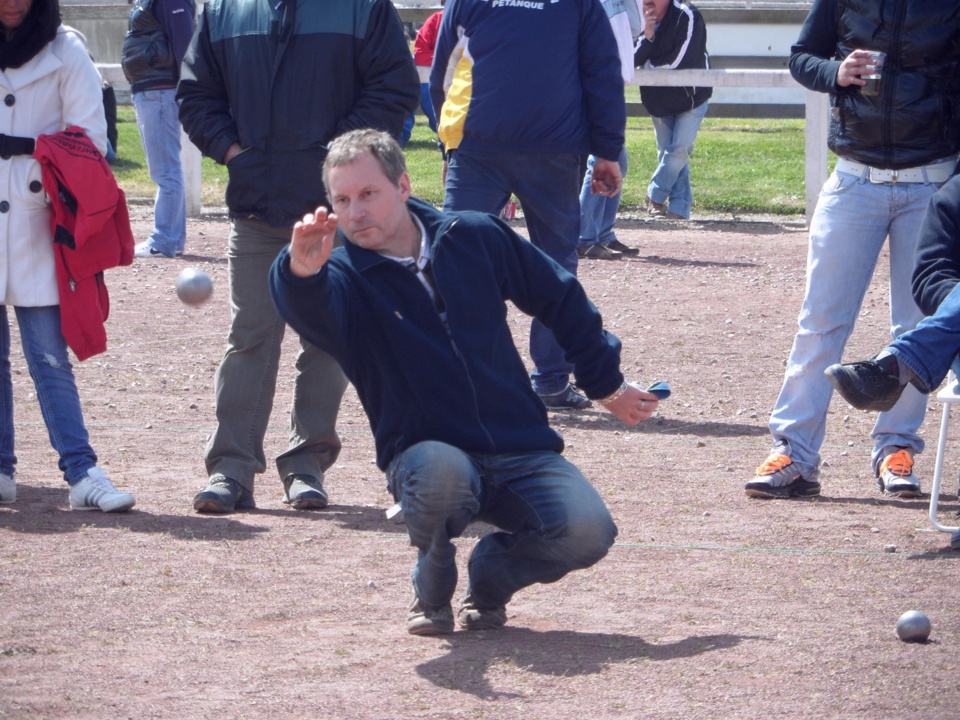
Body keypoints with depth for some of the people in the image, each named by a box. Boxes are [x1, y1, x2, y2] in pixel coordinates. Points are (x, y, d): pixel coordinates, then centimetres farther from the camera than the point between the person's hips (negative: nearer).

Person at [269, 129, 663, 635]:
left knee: (587, 532, -26)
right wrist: (302, 271, -54)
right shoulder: (345, 276, -4)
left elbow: (562, 300, 19)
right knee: (438, 472, -39)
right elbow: (308, 309, -31)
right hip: (426, 453, -2)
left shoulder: (477, 238, 4)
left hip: (521, 452, 2)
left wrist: (606, 384, 24)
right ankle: (433, 592, -6)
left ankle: (491, 577, 9)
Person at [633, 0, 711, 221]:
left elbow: (678, 61, -23)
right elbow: (632, 59, -10)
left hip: (690, 95, -5)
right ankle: (679, 208, 11)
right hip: (658, 99, 5)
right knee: (667, 152, 6)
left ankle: (655, 196, 5)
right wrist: (647, 35, -26)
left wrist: (650, 65, -7)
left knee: (679, 149, -12)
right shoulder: (642, 19, -3)